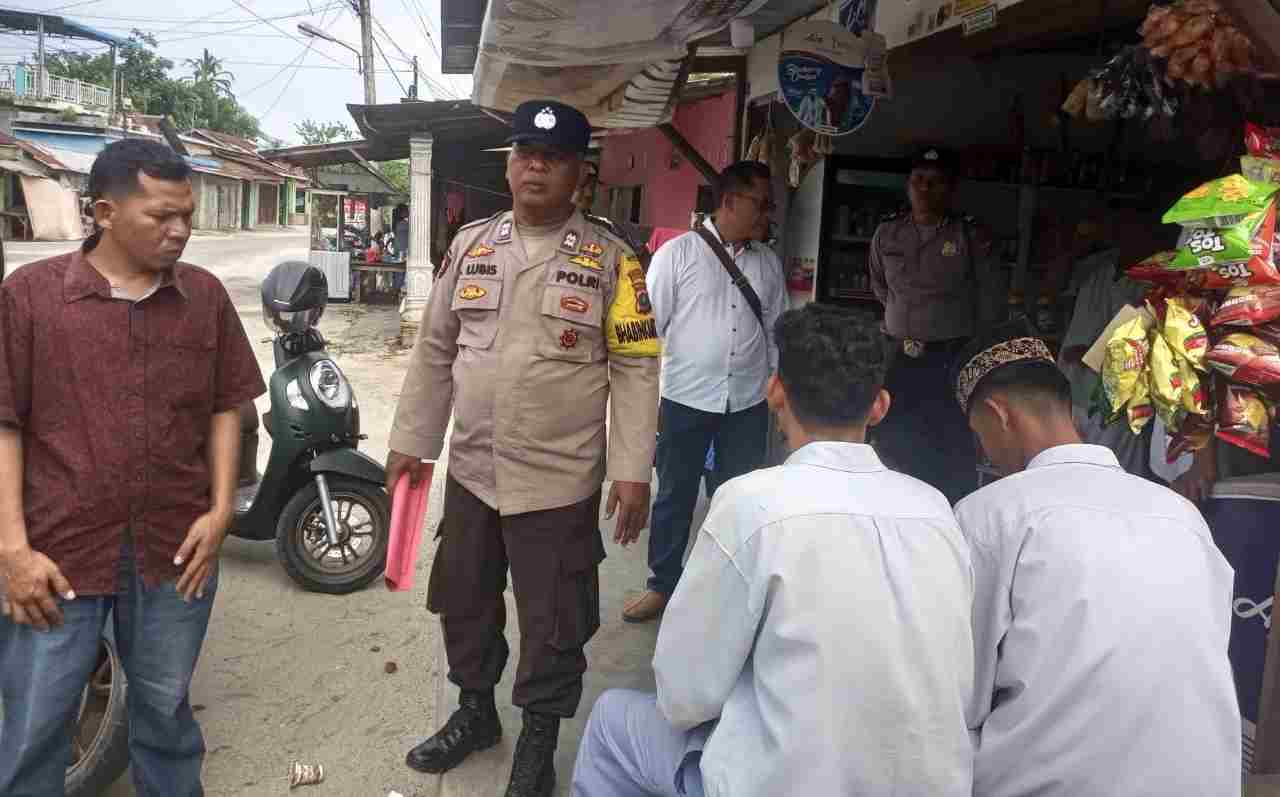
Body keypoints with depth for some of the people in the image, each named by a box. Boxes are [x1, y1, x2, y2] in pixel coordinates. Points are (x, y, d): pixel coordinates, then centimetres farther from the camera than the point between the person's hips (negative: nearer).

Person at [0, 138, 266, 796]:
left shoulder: (206, 296, 3)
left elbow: (225, 407, 7)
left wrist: (221, 509, -2)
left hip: (177, 550, 2)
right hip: (58, 554, -1)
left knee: (165, 710, 18)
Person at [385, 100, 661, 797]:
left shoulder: (611, 259, -5)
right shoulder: (470, 245, 6)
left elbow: (635, 368, -6)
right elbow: (434, 351, 10)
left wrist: (632, 469, -12)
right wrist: (411, 441, 9)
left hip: (561, 481, -4)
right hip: (470, 472, 4)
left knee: (553, 624, 10)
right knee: (464, 604, 20)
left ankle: (538, 739, 33)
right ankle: (475, 711, 45)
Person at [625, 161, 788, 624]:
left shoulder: (768, 263, 9)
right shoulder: (678, 252, -5)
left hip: (748, 402, 4)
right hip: (685, 399, -3)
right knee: (674, 497, 8)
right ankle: (663, 585, 25)